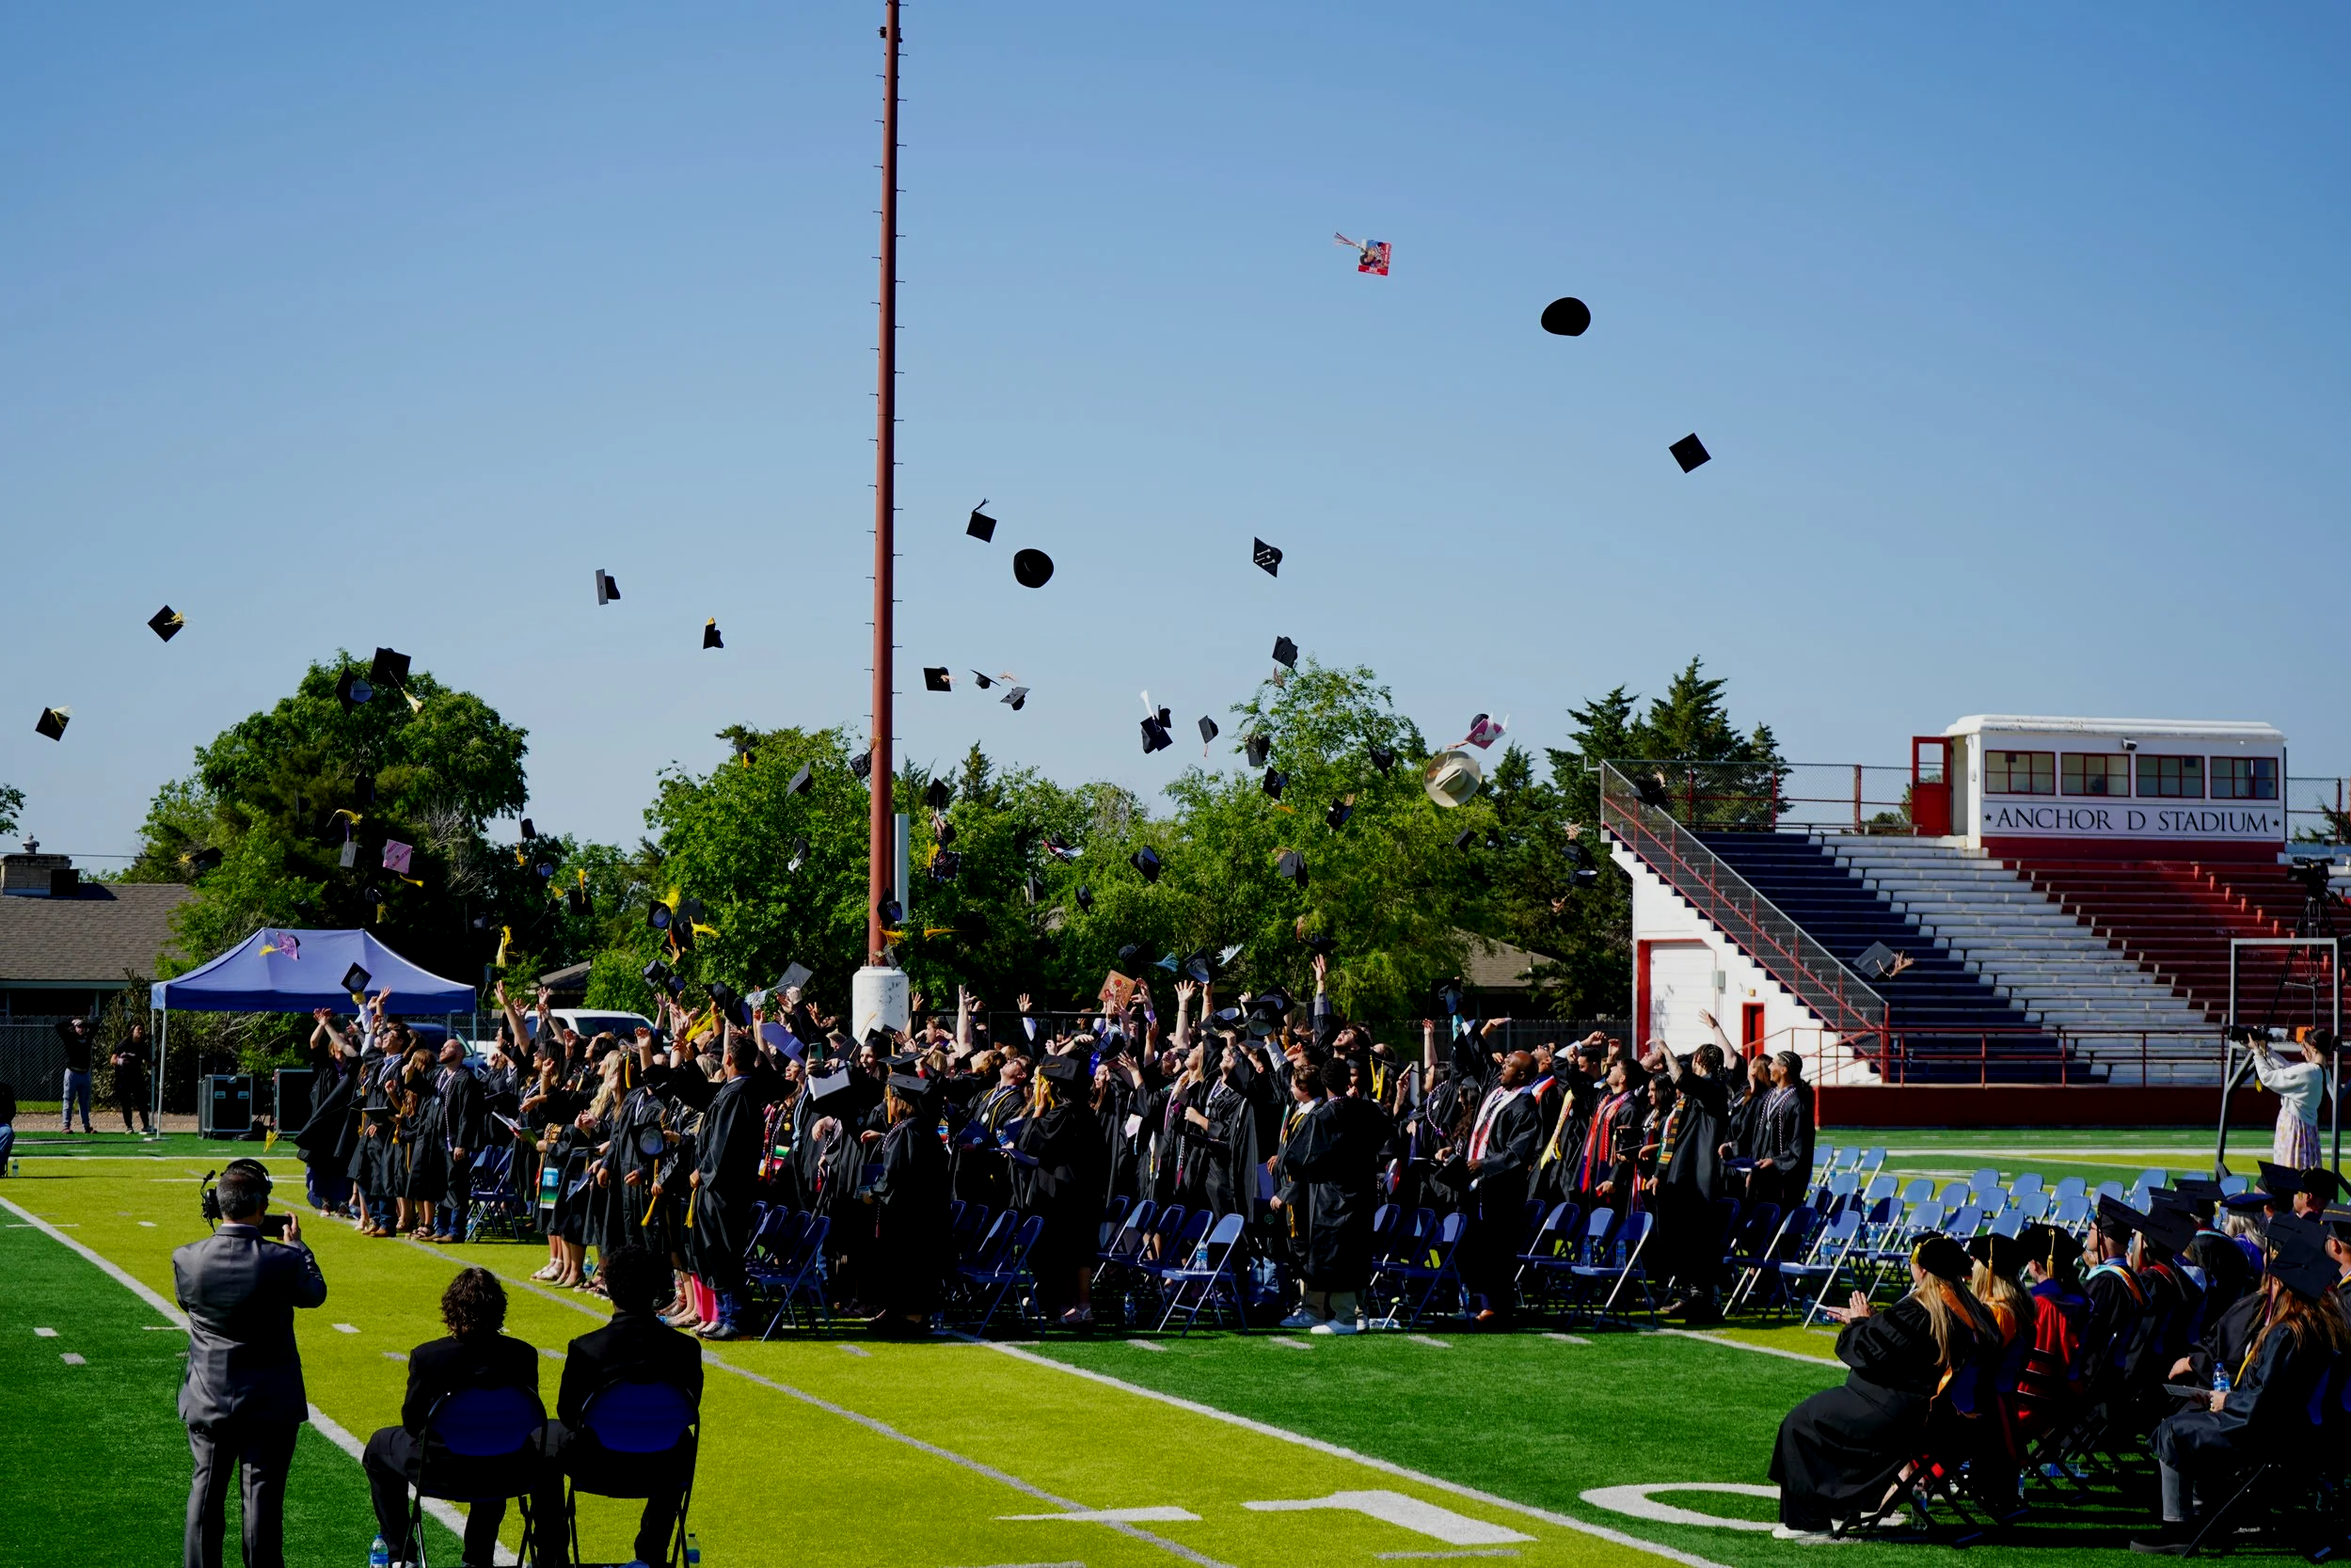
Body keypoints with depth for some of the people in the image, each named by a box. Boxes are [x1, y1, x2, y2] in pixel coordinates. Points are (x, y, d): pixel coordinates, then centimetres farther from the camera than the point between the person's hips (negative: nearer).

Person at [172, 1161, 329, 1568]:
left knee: (206, 1490, 14)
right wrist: (297, 1245, 15)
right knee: (263, 1492, 5)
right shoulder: (284, 1260, -19)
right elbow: (315, 1293, 1)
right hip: (270, 1403, -2)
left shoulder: (187, 1259, -12)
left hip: (208, 1398, 2)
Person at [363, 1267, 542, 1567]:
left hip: (442, 1472, -2)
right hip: (508, 1475, 2)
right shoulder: (523, 1355, -10)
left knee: (380, 1445, 29)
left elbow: (412, 1422, -5)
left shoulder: (426, 1356, -16)